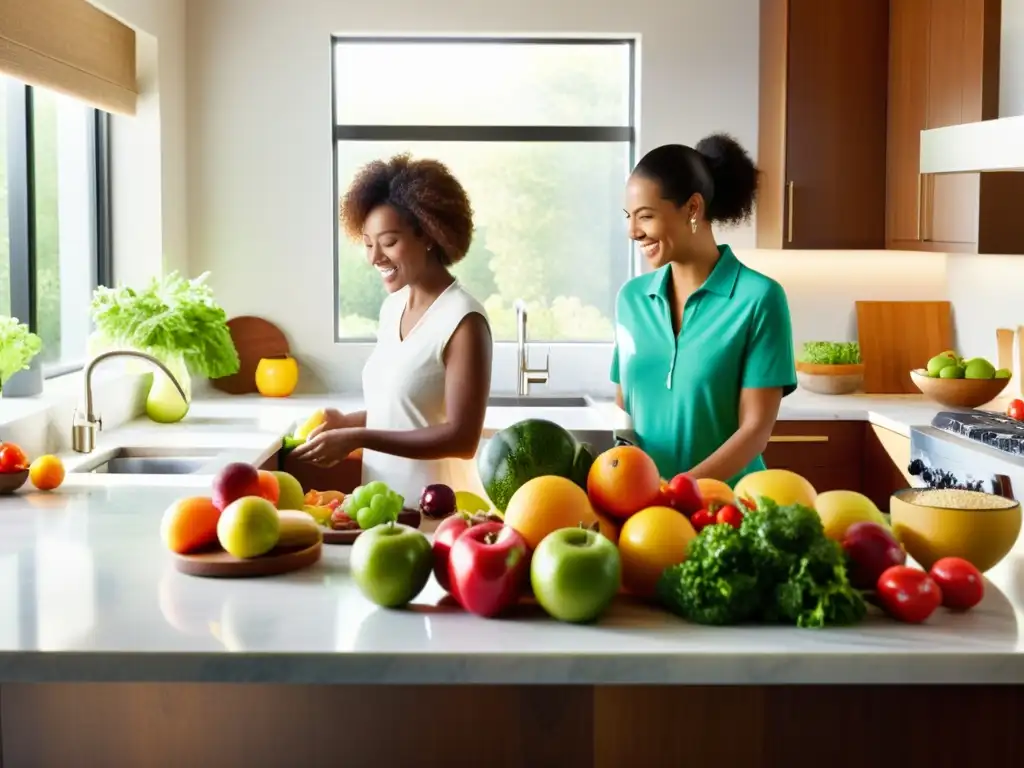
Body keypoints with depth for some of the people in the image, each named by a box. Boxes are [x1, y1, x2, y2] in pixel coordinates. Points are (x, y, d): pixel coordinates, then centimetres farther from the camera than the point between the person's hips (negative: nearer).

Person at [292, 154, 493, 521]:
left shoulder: (463, 320, -16)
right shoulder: (392, 307, 7)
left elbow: (462, 439, -19)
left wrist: (357, 439, -21)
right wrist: (346, 423, 0)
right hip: (379, 503, 7)